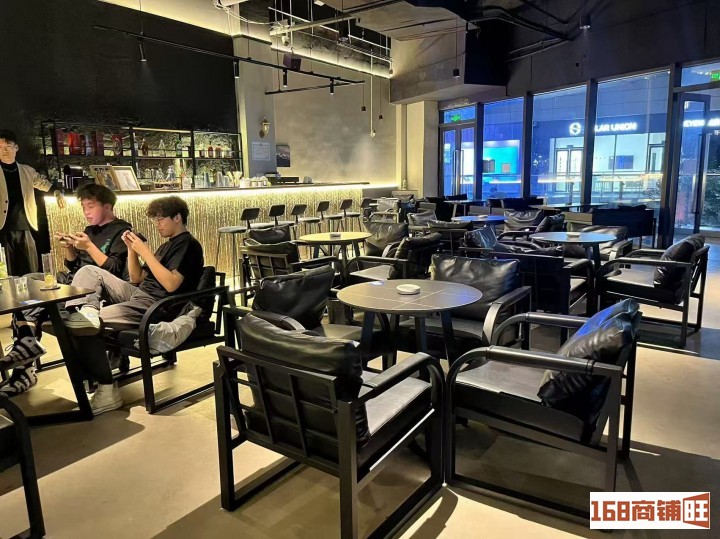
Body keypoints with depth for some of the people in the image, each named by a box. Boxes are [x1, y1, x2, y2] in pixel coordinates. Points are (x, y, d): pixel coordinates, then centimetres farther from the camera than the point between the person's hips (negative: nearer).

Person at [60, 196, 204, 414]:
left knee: (83, 328, -17)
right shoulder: (168, 245, 24)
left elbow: (171, 284, -22)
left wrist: (145, 252, -17)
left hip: (156, 306, -10)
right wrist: (132, 249, 8)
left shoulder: (188, 244, -7)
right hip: (138, 295, 10)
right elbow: (137, 279, 23)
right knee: (90, 271, 1)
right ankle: (87, 311, -25)